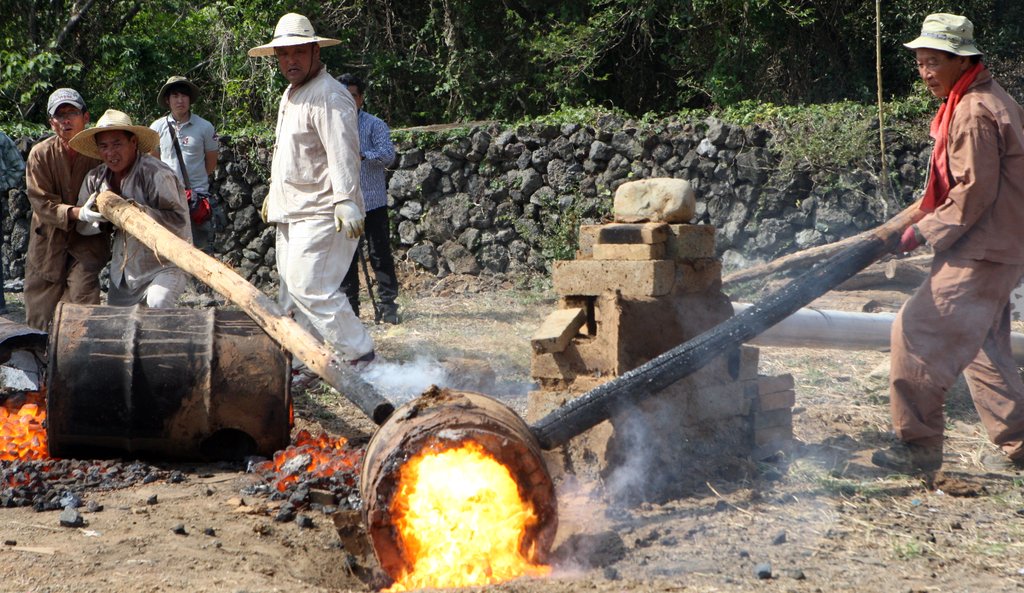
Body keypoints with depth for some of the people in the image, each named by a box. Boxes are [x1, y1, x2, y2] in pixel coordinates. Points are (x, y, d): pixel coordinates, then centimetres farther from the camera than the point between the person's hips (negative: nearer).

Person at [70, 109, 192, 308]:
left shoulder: (155, 174, -21)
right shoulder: (96, 178, 1)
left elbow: (178, 220, -25)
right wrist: (87, 215, -16)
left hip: (164, 265, -8)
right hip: (124, 271, 8)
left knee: (157, 306, -33)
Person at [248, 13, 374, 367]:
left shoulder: (329, 96, -14)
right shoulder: (290, 95, 18)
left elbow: (342, 153, -25)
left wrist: (345, 200, -35)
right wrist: (274, 193, 32)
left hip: (320, 213, -10)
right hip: (291, 212, 10)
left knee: (309, 287, -17)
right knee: (291, 292, 11)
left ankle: (360, 357, -12)